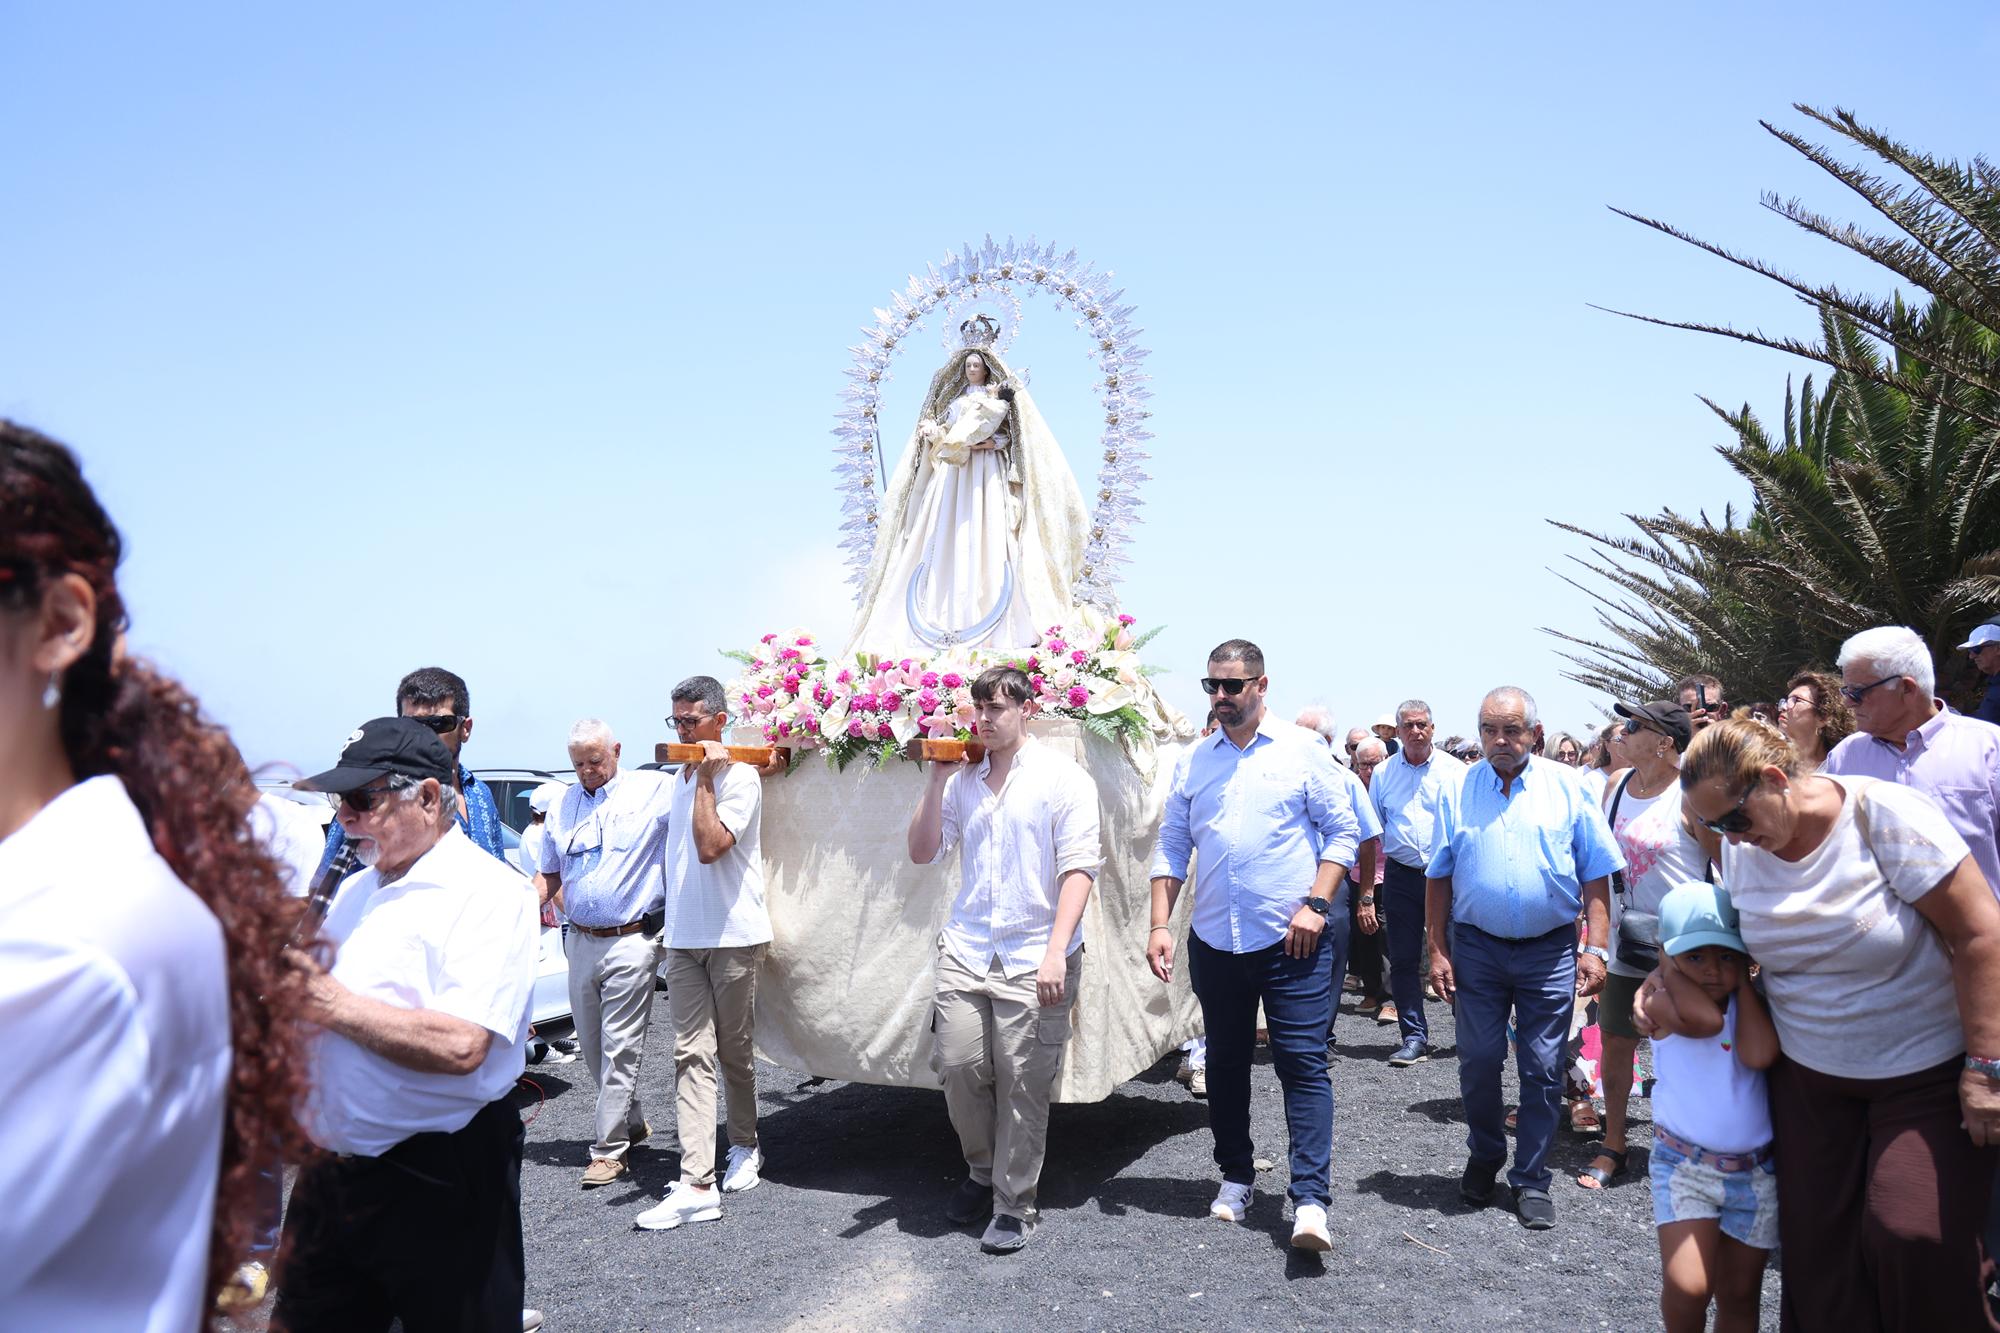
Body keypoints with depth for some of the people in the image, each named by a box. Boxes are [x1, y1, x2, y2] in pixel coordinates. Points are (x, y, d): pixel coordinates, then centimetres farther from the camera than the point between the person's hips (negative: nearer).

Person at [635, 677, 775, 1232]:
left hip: (733, 935, -6)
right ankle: (697, 1186, -6)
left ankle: (744, 1146, 30)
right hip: (683, 937, 6)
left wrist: (705, 778, -18)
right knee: (691, 1055, -2)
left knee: (735, 1051, 8)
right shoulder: (680, 779, 14)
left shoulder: (739, 777, -10)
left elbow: (710, 846, -22)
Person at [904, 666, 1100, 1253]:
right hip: (965, 953, 4)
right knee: (958, 1067, 2)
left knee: (1023, 1087, -1)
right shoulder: (962, 779, 11)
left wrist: (1056, 951, -16)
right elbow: (923, 852, 11)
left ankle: (1013, 1207, 15)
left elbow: (1078, 867, -7)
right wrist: (937, 780, 1)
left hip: (1033, 958, -4)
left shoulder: (1062, 777, -2)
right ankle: (981, 1171, 28)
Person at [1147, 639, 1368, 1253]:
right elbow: (1171, 846, 10)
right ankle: (1236, 1176, 29)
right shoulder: (1192, 760, 9)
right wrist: (1160, 924, 1)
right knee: (1226, 1061, 13)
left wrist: (1315, 904, -12)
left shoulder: (1303, 752, -1)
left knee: (1303, 1063, -5)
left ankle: (1310, 1200, -3)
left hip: (1293, 940, -4)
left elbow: (1343, 832, -1)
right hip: (1214, 940, 4)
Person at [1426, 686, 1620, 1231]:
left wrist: (1595, 948, -6)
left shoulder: (1567, 790, -1)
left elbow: (1596, 877, 0)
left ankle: (1531, 1180, 19)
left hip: (1550, 950, -1)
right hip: (1477, 946, 1)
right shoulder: (1457, 792, 1)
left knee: (1543, 1069, 5)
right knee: (1478, 1062, 7)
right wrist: (1438, 951, 0)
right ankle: (1484, 1158, 30)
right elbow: (1438, 878, 4)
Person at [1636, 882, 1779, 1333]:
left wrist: (1742, 976, -11)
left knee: (1740, 1295, 14)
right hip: (1685, 1165, -3)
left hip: (1756, 1171, 4)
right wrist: (1668, 963, -16)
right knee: (1686, 1285, -17)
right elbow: (1706, 1021, -30)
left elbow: (1760, 1054, -20)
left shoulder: (1754, 1003, 0)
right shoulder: (1660, 1000, -10)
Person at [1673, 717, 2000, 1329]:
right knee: (1816, 1240, 4)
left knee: (1915, 1239, -12)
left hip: (1926, 1071, -4)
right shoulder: (1739, 847, -4)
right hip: (1808, 1073, 5)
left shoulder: (1884, 814, -18)